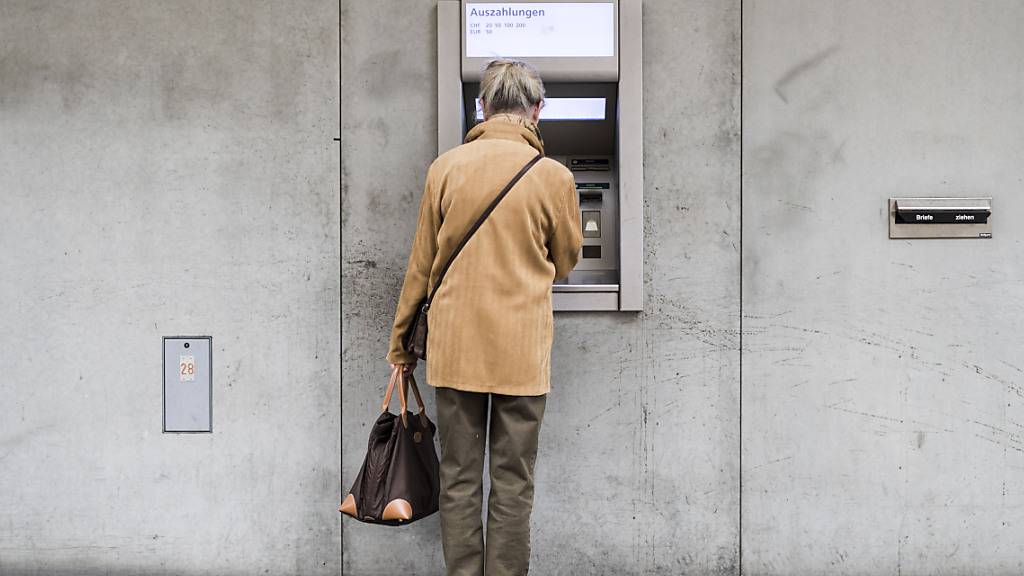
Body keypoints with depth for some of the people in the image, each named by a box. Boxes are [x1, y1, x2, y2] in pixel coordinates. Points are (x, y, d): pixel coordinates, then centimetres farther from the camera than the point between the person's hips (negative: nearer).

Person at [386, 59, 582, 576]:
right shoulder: (553, 177, -6)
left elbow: (421, 264, 4)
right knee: (512, 482, 8)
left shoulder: (445, 168, -1)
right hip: (521, 349, -2)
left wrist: (401, 338, 15)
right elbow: (565, 263, 8)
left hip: (454, 345, 2)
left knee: (459, 477, 11)